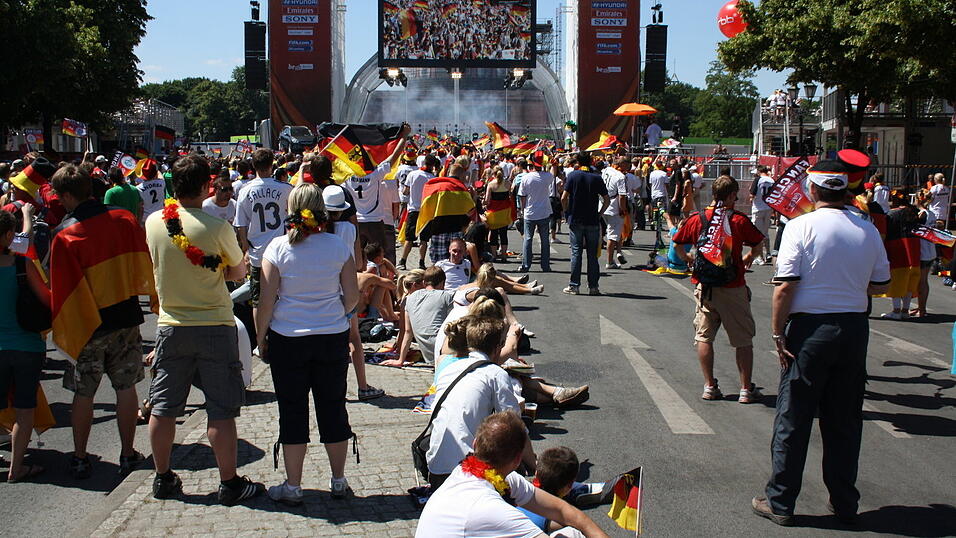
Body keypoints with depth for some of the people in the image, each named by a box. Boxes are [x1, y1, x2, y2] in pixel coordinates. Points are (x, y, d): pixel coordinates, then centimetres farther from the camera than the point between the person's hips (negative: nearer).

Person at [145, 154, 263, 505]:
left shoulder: (154, 222, -2)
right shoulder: (217, 228, -15)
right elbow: (238, 273, -1)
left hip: (171, 327, 4)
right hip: (214, 327, -4)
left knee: (163, 407, 13)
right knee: (221, 411, 3)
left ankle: (163, 478, 24)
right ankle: (229, 483, 10)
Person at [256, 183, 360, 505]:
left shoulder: (277, 248, -9)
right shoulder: (339, 247, -4)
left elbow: (267, 301, -9)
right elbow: (352, 297, -1)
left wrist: (261, 337, 5)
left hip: (288, 340, -2)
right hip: (333, 339, 2)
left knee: (292, 412, 7)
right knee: (333, 408, 12)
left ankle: (292, 487, 13)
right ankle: (338, 482, 21)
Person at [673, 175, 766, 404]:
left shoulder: (697, 219, -1)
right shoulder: (739, 220, -8)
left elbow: (677, 243, 7)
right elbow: (758, 244, -1)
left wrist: (688, 259, 23)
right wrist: (747, 259, 17)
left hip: (705, 287, 2)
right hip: (733, 289, -2)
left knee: (704, 337, 12)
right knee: (743, 340, 8)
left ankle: (709, 386, 13)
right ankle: (746, 389, 11)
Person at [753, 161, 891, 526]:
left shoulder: (802, 226, -11)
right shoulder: (868, 231, 2)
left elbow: (785, 287, -16)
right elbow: (882, 284, 11)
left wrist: (778, 333, -9)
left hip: (810, 328, -4)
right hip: (855, 329, 4)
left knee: (793, 419, 5)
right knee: (845, 421, 13)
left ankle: (780, 503, 12)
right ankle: (844, 504, 21)